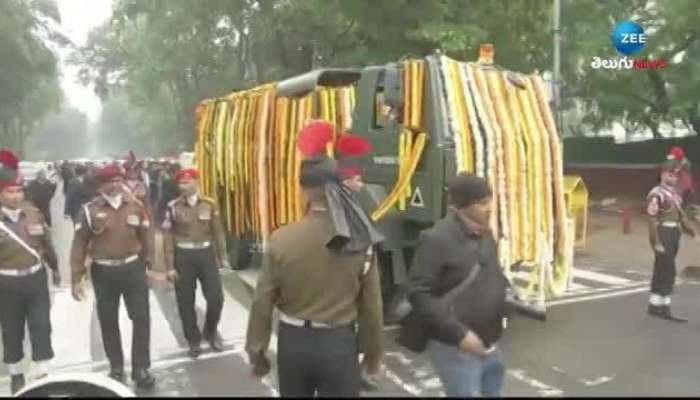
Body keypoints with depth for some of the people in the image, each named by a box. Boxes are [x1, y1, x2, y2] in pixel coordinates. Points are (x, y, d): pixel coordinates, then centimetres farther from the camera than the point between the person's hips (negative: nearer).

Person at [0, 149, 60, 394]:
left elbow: (46, 242, 11)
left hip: (36, 278, 2)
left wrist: (55, 268, 19)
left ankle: (44, 374, 15)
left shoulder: (33, 213, 0)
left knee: (41, 326, 4)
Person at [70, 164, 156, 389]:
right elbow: (79, 245, -3)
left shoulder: (136, 206, 0)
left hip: (133, 268, 1)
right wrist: (76, 279, -5)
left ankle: (141, 368, 17)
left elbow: (146, 238, 6)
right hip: (103, 272, -1)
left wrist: (152, 267, 6)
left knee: (141, 318, 3)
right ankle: (116, 367, 31)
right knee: (108, 321, 12)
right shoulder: (89, 210, -5)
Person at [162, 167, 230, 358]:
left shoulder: (209, 204, 1)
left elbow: (218, 232, 5)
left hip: (206, 253, 1)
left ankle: (211, 331, 27)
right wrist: (170, 266, -6)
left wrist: (223, 258, 4)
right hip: (183, 256, -1)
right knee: (186, 302, 6)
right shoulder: (173, 207, -3)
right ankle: (193, 340, 25)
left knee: (216, 298, 0)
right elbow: (168, 237, -4)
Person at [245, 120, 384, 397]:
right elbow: (372, 307, -5)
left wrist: (257, 352, 7)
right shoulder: (361, 242, -11)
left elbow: (262, 303, -7)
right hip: (340, 344, 0)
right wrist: (373, 354, 9)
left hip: (293, 341, 1)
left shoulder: (281, 239, -12)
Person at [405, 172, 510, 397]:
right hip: (455, 349, -8)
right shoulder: (437, 239, -19)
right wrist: (459, 333, -24)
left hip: (489, 347, 8)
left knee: (493, 392, 23)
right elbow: (418, 293, -22)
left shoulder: (485, 235, 7)